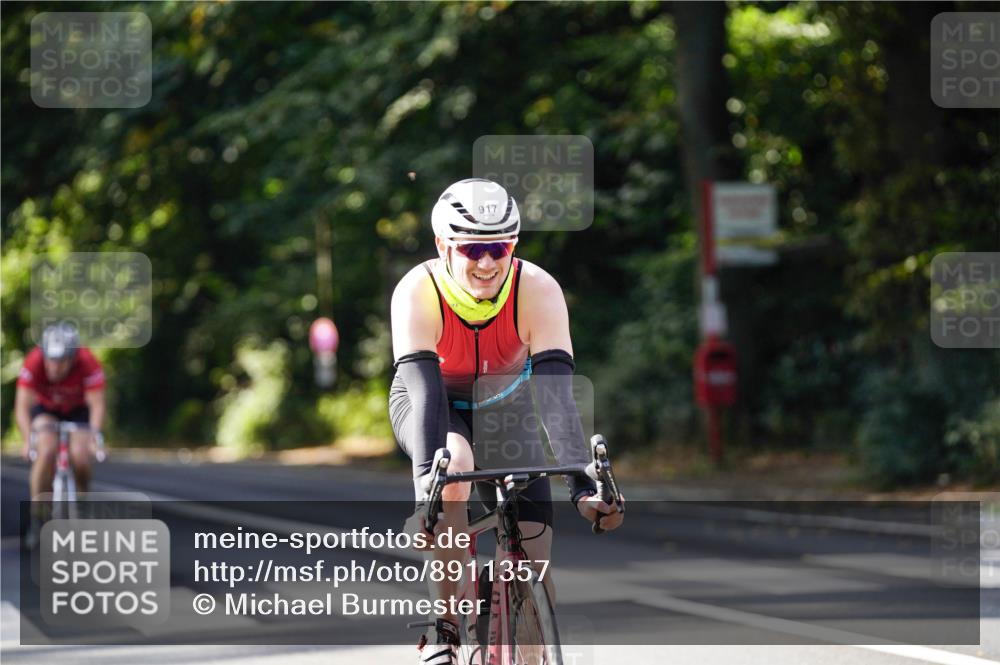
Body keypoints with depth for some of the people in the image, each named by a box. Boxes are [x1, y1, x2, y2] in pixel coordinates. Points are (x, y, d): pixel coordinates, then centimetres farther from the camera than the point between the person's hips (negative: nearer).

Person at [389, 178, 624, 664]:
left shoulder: (538, 291, -30)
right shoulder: (417, 293, -32)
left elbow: (557, 395, -36)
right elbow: (425, 393, -41)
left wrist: (583, 487, -46)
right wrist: (426, 484, -54)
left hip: (503, 407, 2)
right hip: (430, 405, -2)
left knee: (533, 559, -11)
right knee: (454, 464, -36)